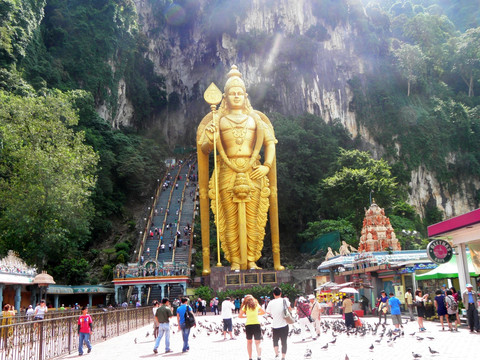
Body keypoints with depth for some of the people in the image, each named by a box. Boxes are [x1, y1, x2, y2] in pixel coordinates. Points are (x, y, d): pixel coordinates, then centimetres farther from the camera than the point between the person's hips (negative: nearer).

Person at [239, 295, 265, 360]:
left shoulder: (245, 306, 4)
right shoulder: (256, 305, 9)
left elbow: (240, 316, 0)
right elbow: (263, 312, 20)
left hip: (248, 325, 0)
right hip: (257, 324, 0)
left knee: (249, 342, 16)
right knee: (258, 342, 3)